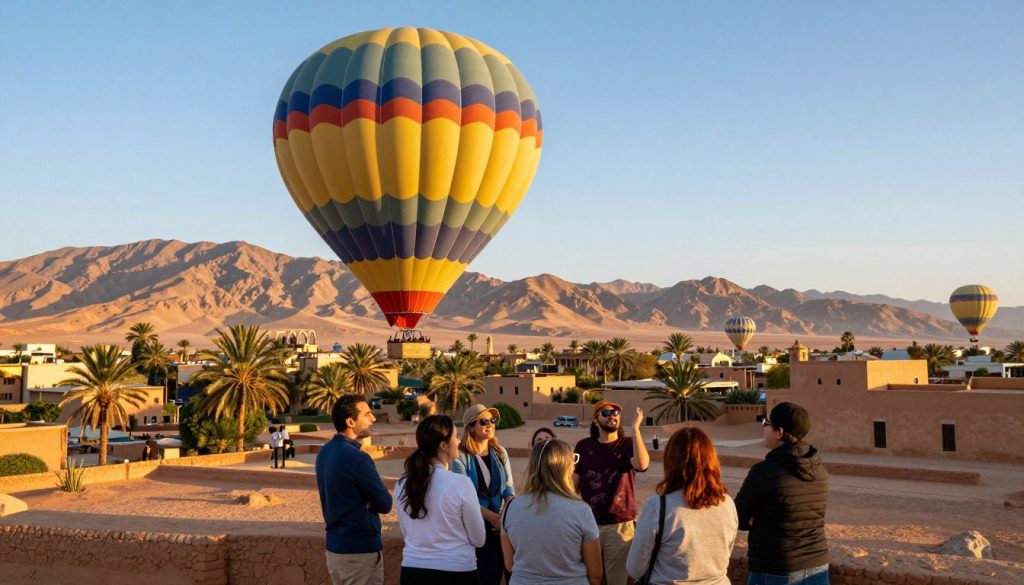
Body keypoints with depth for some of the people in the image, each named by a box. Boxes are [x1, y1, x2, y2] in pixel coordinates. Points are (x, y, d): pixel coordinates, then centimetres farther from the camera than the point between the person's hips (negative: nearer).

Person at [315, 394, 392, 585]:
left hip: (335, 547, 9)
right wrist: (368, 503, 2)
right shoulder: (356, 458, -22)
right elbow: (385, 504, -15)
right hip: (360, 551, -8)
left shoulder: (325, 452, 5)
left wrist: (365, 503, -3)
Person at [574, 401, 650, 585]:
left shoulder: (628, 444, -2)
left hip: (619, 526, -2)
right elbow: (574, 483, 7)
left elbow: (642, 464, -24)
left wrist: (635, 428, -23)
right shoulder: (584, 446, 3)